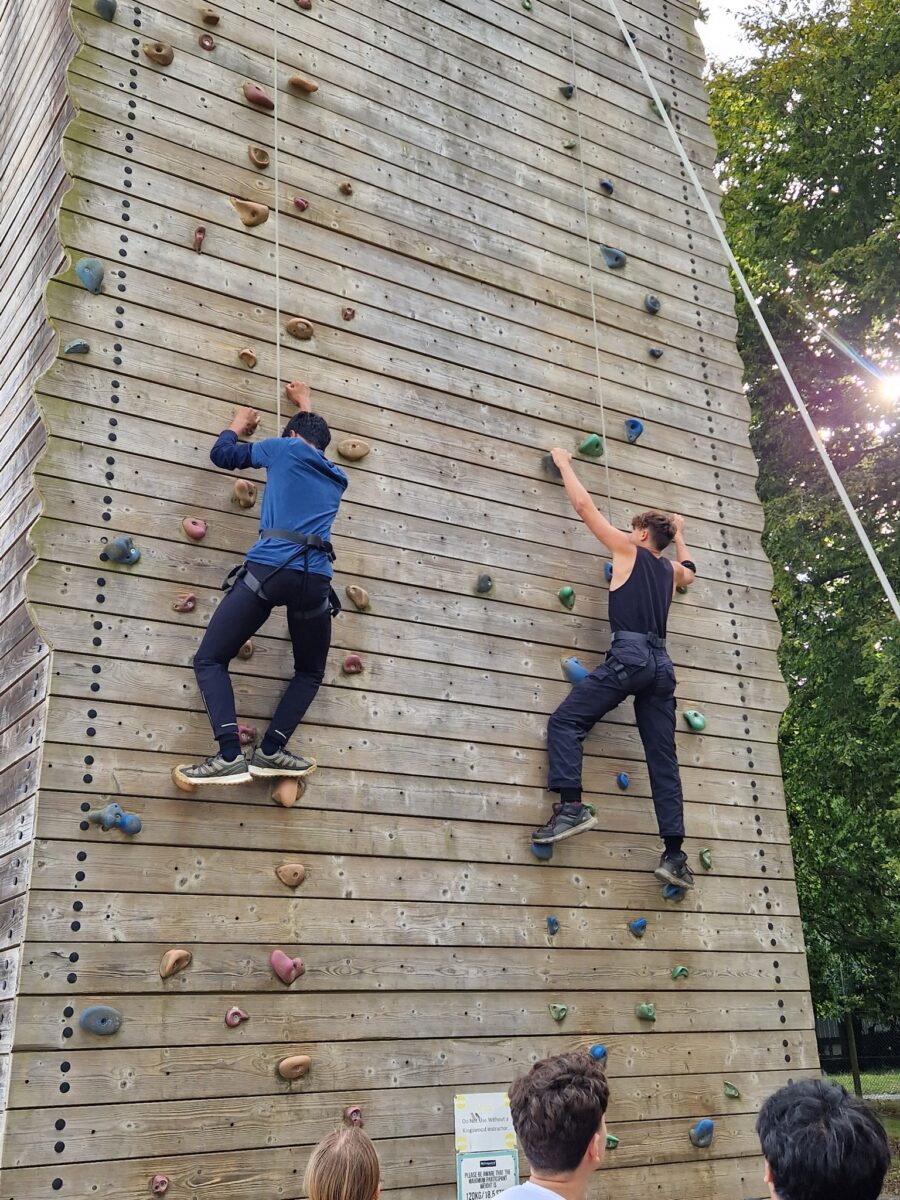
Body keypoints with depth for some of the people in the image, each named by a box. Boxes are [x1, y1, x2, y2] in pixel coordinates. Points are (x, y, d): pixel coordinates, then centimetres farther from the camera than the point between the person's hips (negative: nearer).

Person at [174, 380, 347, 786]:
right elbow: (316, 438, 52)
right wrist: (305, 404, 66)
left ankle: (230, 755, -13)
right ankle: (270, 750, 6)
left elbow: (221, 454, 24)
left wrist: (239, 425, 44)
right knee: (310, 673, 24)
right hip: (316, 579, 4)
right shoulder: (336, 477, 28)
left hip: (269, 568, -3)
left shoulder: (286, 448, 15)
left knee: (210, 661, 5)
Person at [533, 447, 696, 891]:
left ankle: (571, 805, -23)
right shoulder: (670, 570, 24)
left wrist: (563, 463, 23)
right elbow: (690, 570, 51)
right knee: (663, 758, 5)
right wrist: (679, 535, 61)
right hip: (661, 664, 7)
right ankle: (674, 854, 0)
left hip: (629, 655, -7)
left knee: (565, 722, -4)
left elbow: (584, 505, 10)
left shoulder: (628, 551, 8)